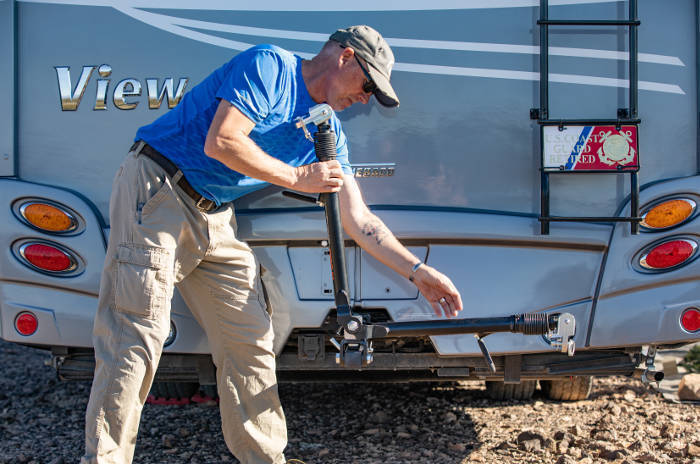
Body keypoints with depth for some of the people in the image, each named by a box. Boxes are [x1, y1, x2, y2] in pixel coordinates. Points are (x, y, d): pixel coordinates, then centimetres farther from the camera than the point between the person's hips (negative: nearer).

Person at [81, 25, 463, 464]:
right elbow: (221, 142, -23)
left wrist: (418, 271, 7)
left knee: (251, 343, 5)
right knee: (136, 338, -11)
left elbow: (358, 219, 13)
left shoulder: (329, 134, 12)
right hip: (157, 194, -8)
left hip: (216, 218, 8)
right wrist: (296, 177, -13)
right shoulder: (269, 65, -11)